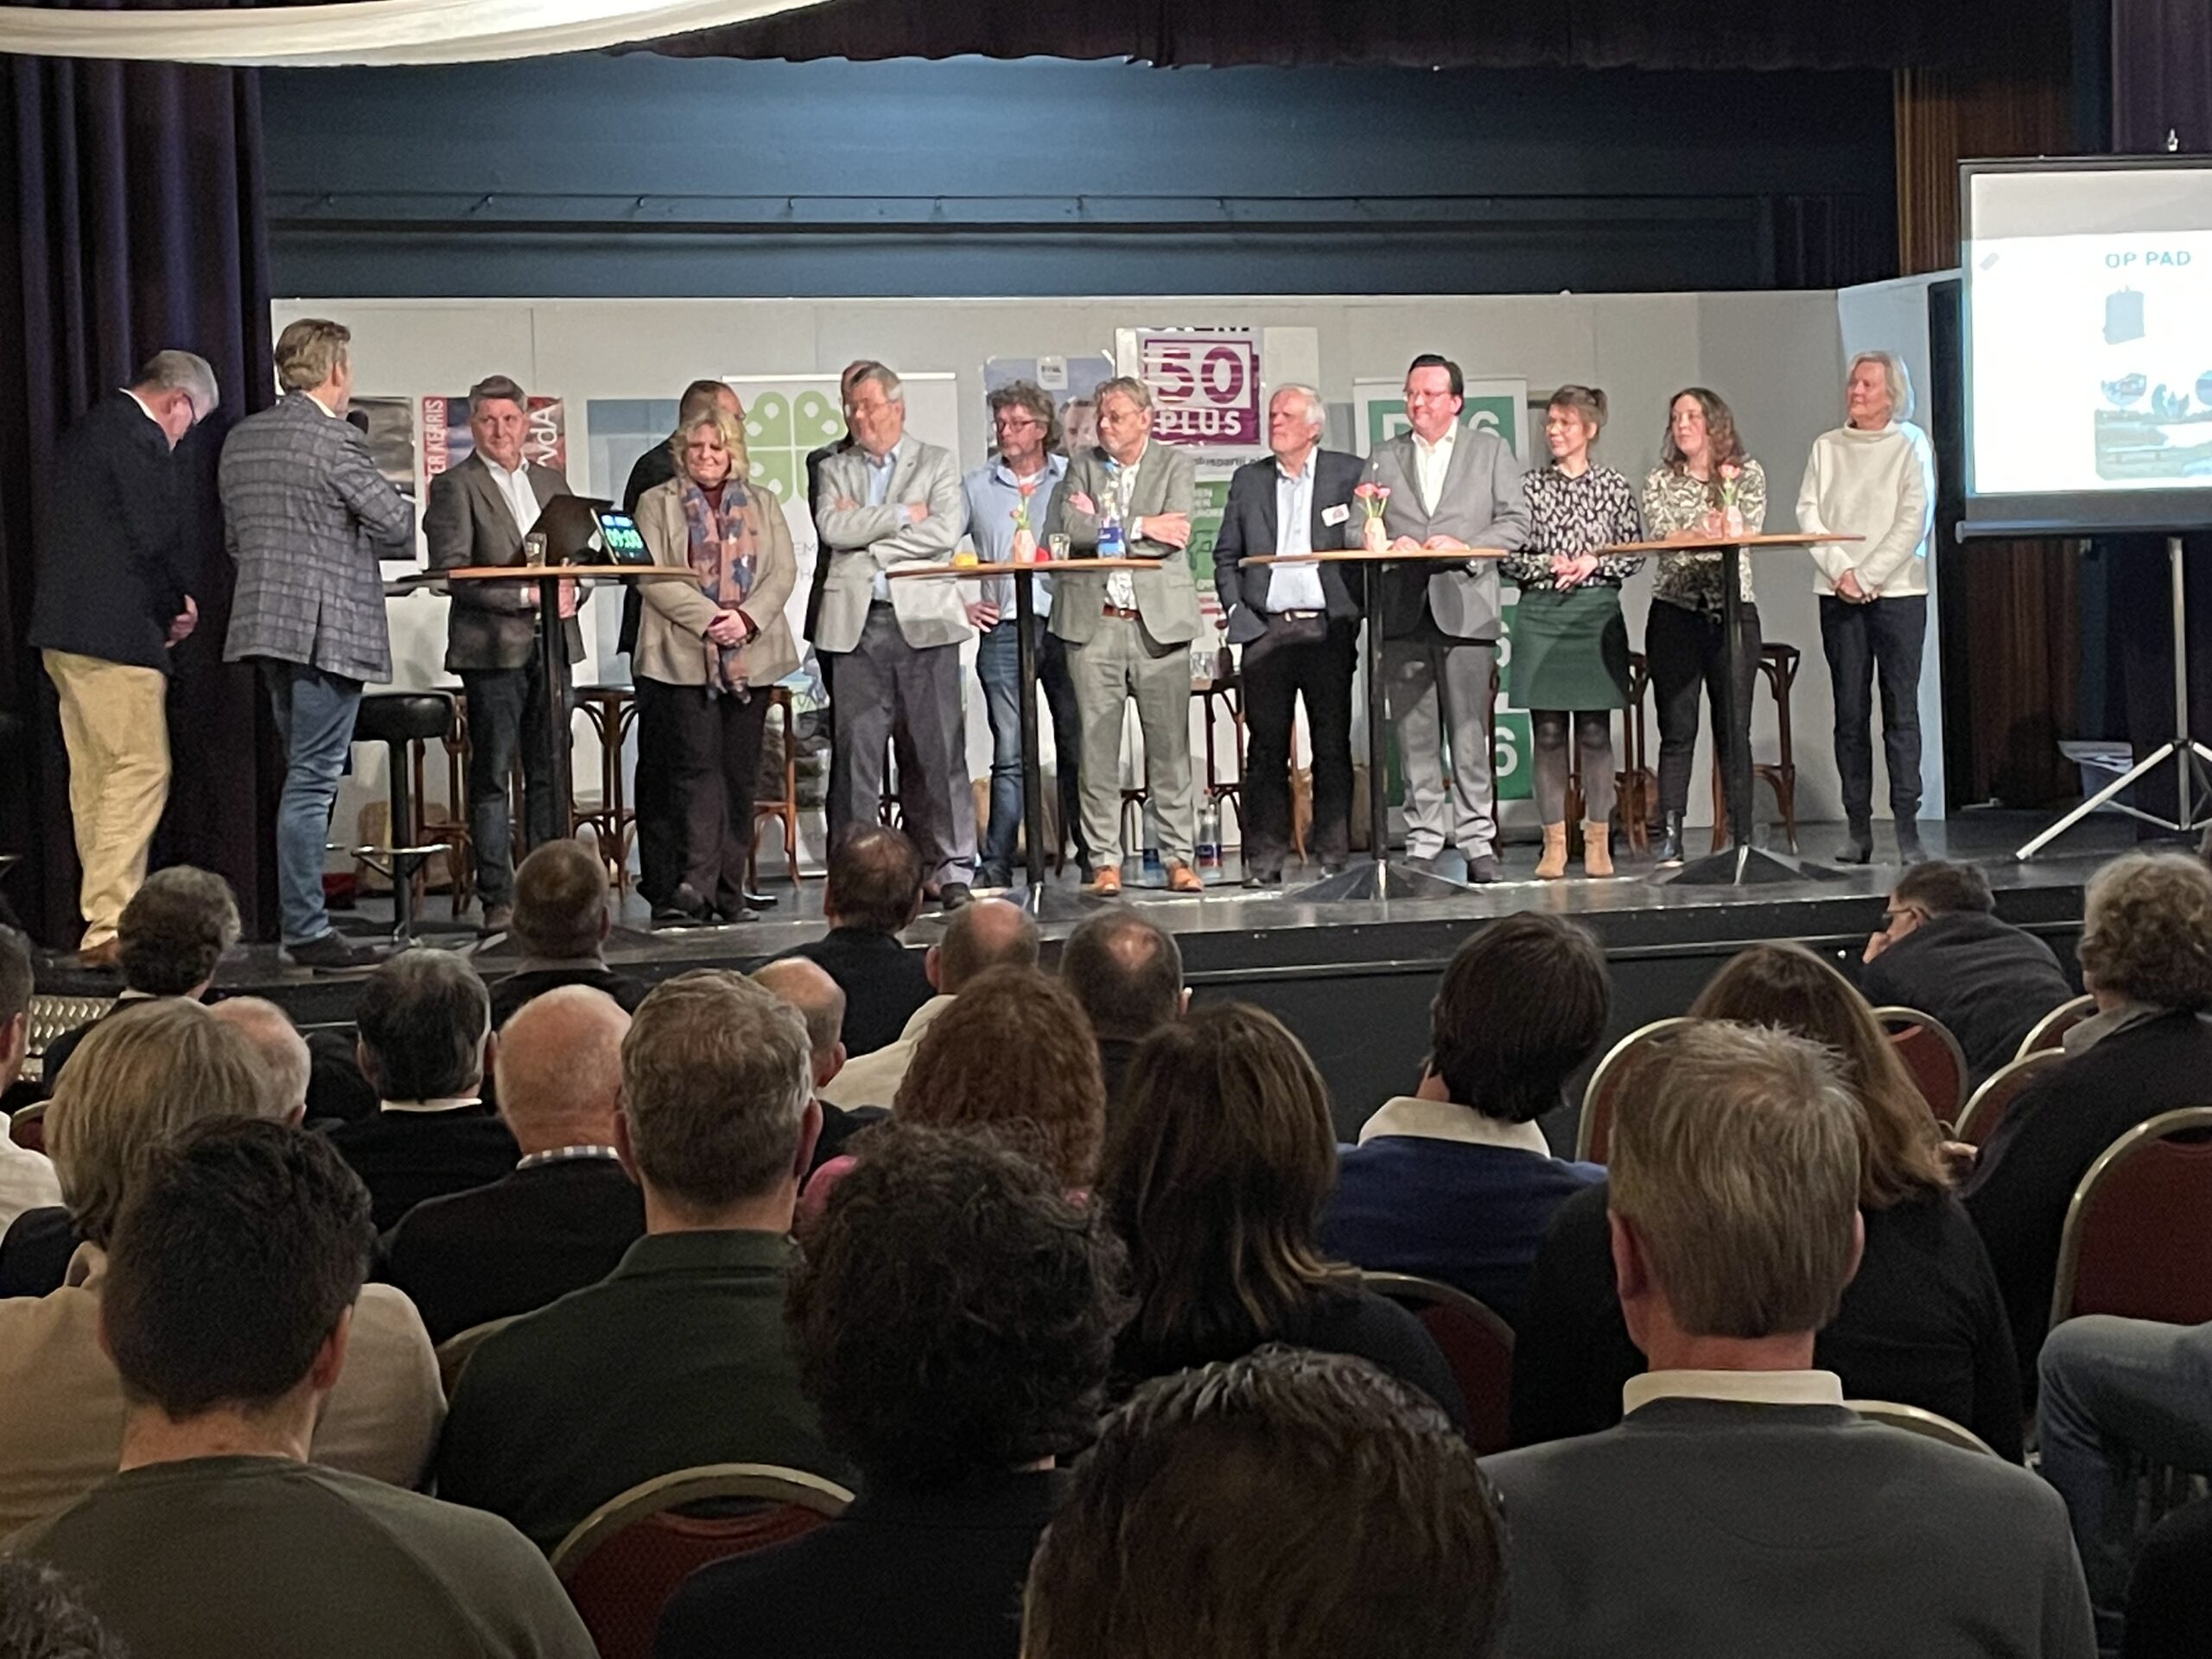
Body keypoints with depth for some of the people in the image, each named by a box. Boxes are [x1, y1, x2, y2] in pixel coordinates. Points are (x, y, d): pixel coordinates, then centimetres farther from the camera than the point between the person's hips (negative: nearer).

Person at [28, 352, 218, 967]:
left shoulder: (88, 429, 19)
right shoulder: (139, 438, -12)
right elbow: (158, 540, -18)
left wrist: (168, 602, 12)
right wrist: (181, 604, 0)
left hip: (65, 632, 10)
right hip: (113, 632, -10)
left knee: (94, 778, 13)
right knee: (141, 771, -8)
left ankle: (105, 920, 18)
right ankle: (109, 927, -11)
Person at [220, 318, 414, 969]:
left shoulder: (242, 439, 11)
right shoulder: (334, 441, -14)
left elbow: (234, 536, 18)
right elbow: (399, 526, -10)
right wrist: (361, 539, 11)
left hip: (265, 621, 8)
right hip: (329, 627, -8)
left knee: (305, 774, 16)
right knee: (313, 779, -6)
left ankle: (300, 915, 19)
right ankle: (306, 930, -4)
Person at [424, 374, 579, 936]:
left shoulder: (551, 481, 17)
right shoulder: (455, 486, -2)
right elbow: (451, 571, -11)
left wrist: (571, 592, -2)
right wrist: (527, 595, -16)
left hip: (552, 643, 5)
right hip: (493, 647, -5)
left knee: (549, 773, 7)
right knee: (491, 776, -3)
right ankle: (498, 900, -1)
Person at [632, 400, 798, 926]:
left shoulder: (762, 505, 17)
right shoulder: (657, 504, 7)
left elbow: (783, 572, 7)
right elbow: (653, 578, -4)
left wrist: (747, 618, -10)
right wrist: (708, 619, -15)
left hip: (750, 658, 3)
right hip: (684, 658, -3)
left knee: (741, 773, 3)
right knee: (697, 766, -12)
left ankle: (729, 893, 8)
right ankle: (692, 886, -16)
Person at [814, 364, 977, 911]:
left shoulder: (936, 463, 9)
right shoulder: (835, 470, 16)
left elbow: (945, 532, -6)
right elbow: (834, 529, -3)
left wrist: (868, 542, -5)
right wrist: (901, 514, -6)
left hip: (922, 620, -2)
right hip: (855, 624, 2)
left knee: (939, 749, -2)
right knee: (855, 751, -1)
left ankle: (953, 868, 2)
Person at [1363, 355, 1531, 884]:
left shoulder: (1491, 452, 11)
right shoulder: (1383, 457, 16)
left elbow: (1516, 523, 4)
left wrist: (1465, 547, -10)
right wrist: (1388, 544, -8)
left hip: (1465, 606, -2)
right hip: (1402, 611, 2)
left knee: (1469, 730, -3)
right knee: (1414, 732, 2)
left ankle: (1477, 840, 2)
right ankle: (1423, 840, 7)